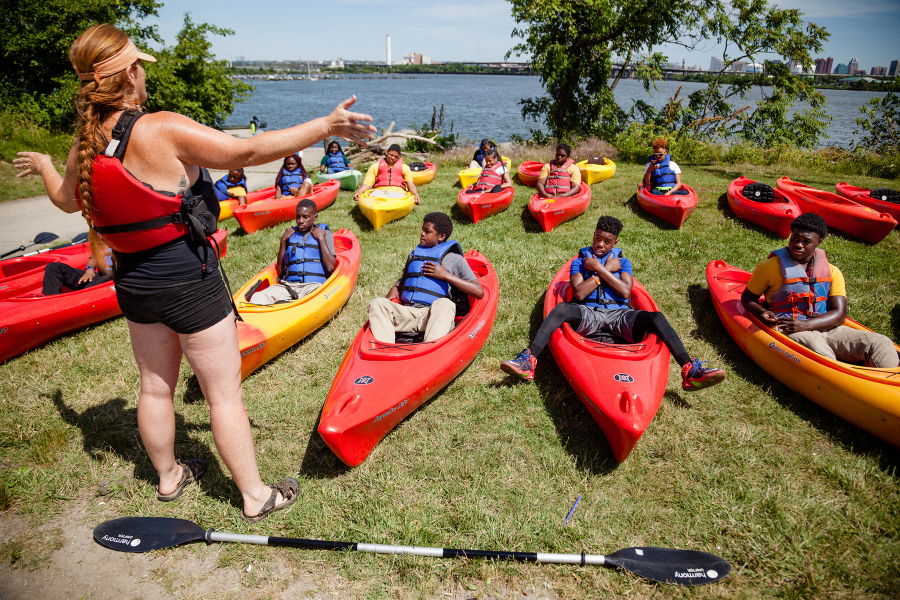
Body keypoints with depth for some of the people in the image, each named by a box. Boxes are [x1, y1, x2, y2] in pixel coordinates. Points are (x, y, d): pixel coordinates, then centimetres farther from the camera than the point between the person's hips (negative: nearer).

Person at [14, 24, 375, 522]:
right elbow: (248, 151, -26)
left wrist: (42, 166, 42)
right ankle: (255, 495, 19)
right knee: (224, 393, 5)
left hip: (133, 284, 7)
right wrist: (325, 126, -22)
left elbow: (67, 200, 20)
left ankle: (168, 476, 44)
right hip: (189, 282, -7)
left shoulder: (84, 148, 1)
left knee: (155, 387, 23)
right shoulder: (162, 131, -21)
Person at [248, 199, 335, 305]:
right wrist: (283, 240, 11)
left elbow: (330, 267, -2)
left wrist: (321, 238, 0)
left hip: (313, 285, -3)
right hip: (288, 284, 3)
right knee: (258, 298, -27)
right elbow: (280, 270, 17)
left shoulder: (325, 233, 13)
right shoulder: (291, 234, 21)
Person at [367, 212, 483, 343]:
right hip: (407, 312, 4)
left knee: (444, 304, -37)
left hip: (434, 315, -4)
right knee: (377, 304, -20)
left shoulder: (454, 259, 11)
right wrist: (394, 289, 15)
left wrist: (446, 275, -6)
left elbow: (479, 292, 0)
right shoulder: (413, 254, 27)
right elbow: (403, 279, 40)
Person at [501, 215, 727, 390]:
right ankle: (528, 361, -46)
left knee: (655, 317, -27)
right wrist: (606, 270, 2)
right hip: (587, 314, -1)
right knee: (563, 308, -34)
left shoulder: (622, 262, 20)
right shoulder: (580, 261, 16)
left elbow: (625, 291, -1)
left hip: (619, 315, 2)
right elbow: (579, 293, -3)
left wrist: (599, 269, -2)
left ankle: (690, 371, -35)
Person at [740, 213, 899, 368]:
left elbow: (839, 314, 2)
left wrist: (805, 324, -18)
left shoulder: (832, 272, 12)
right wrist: (761, 313, -15)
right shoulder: (771, 266, 1)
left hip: (828, 329, 5)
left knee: (882, 344, -16)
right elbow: (747, 297, 10)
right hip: (790, 331, -5)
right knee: (822, 355, -37)